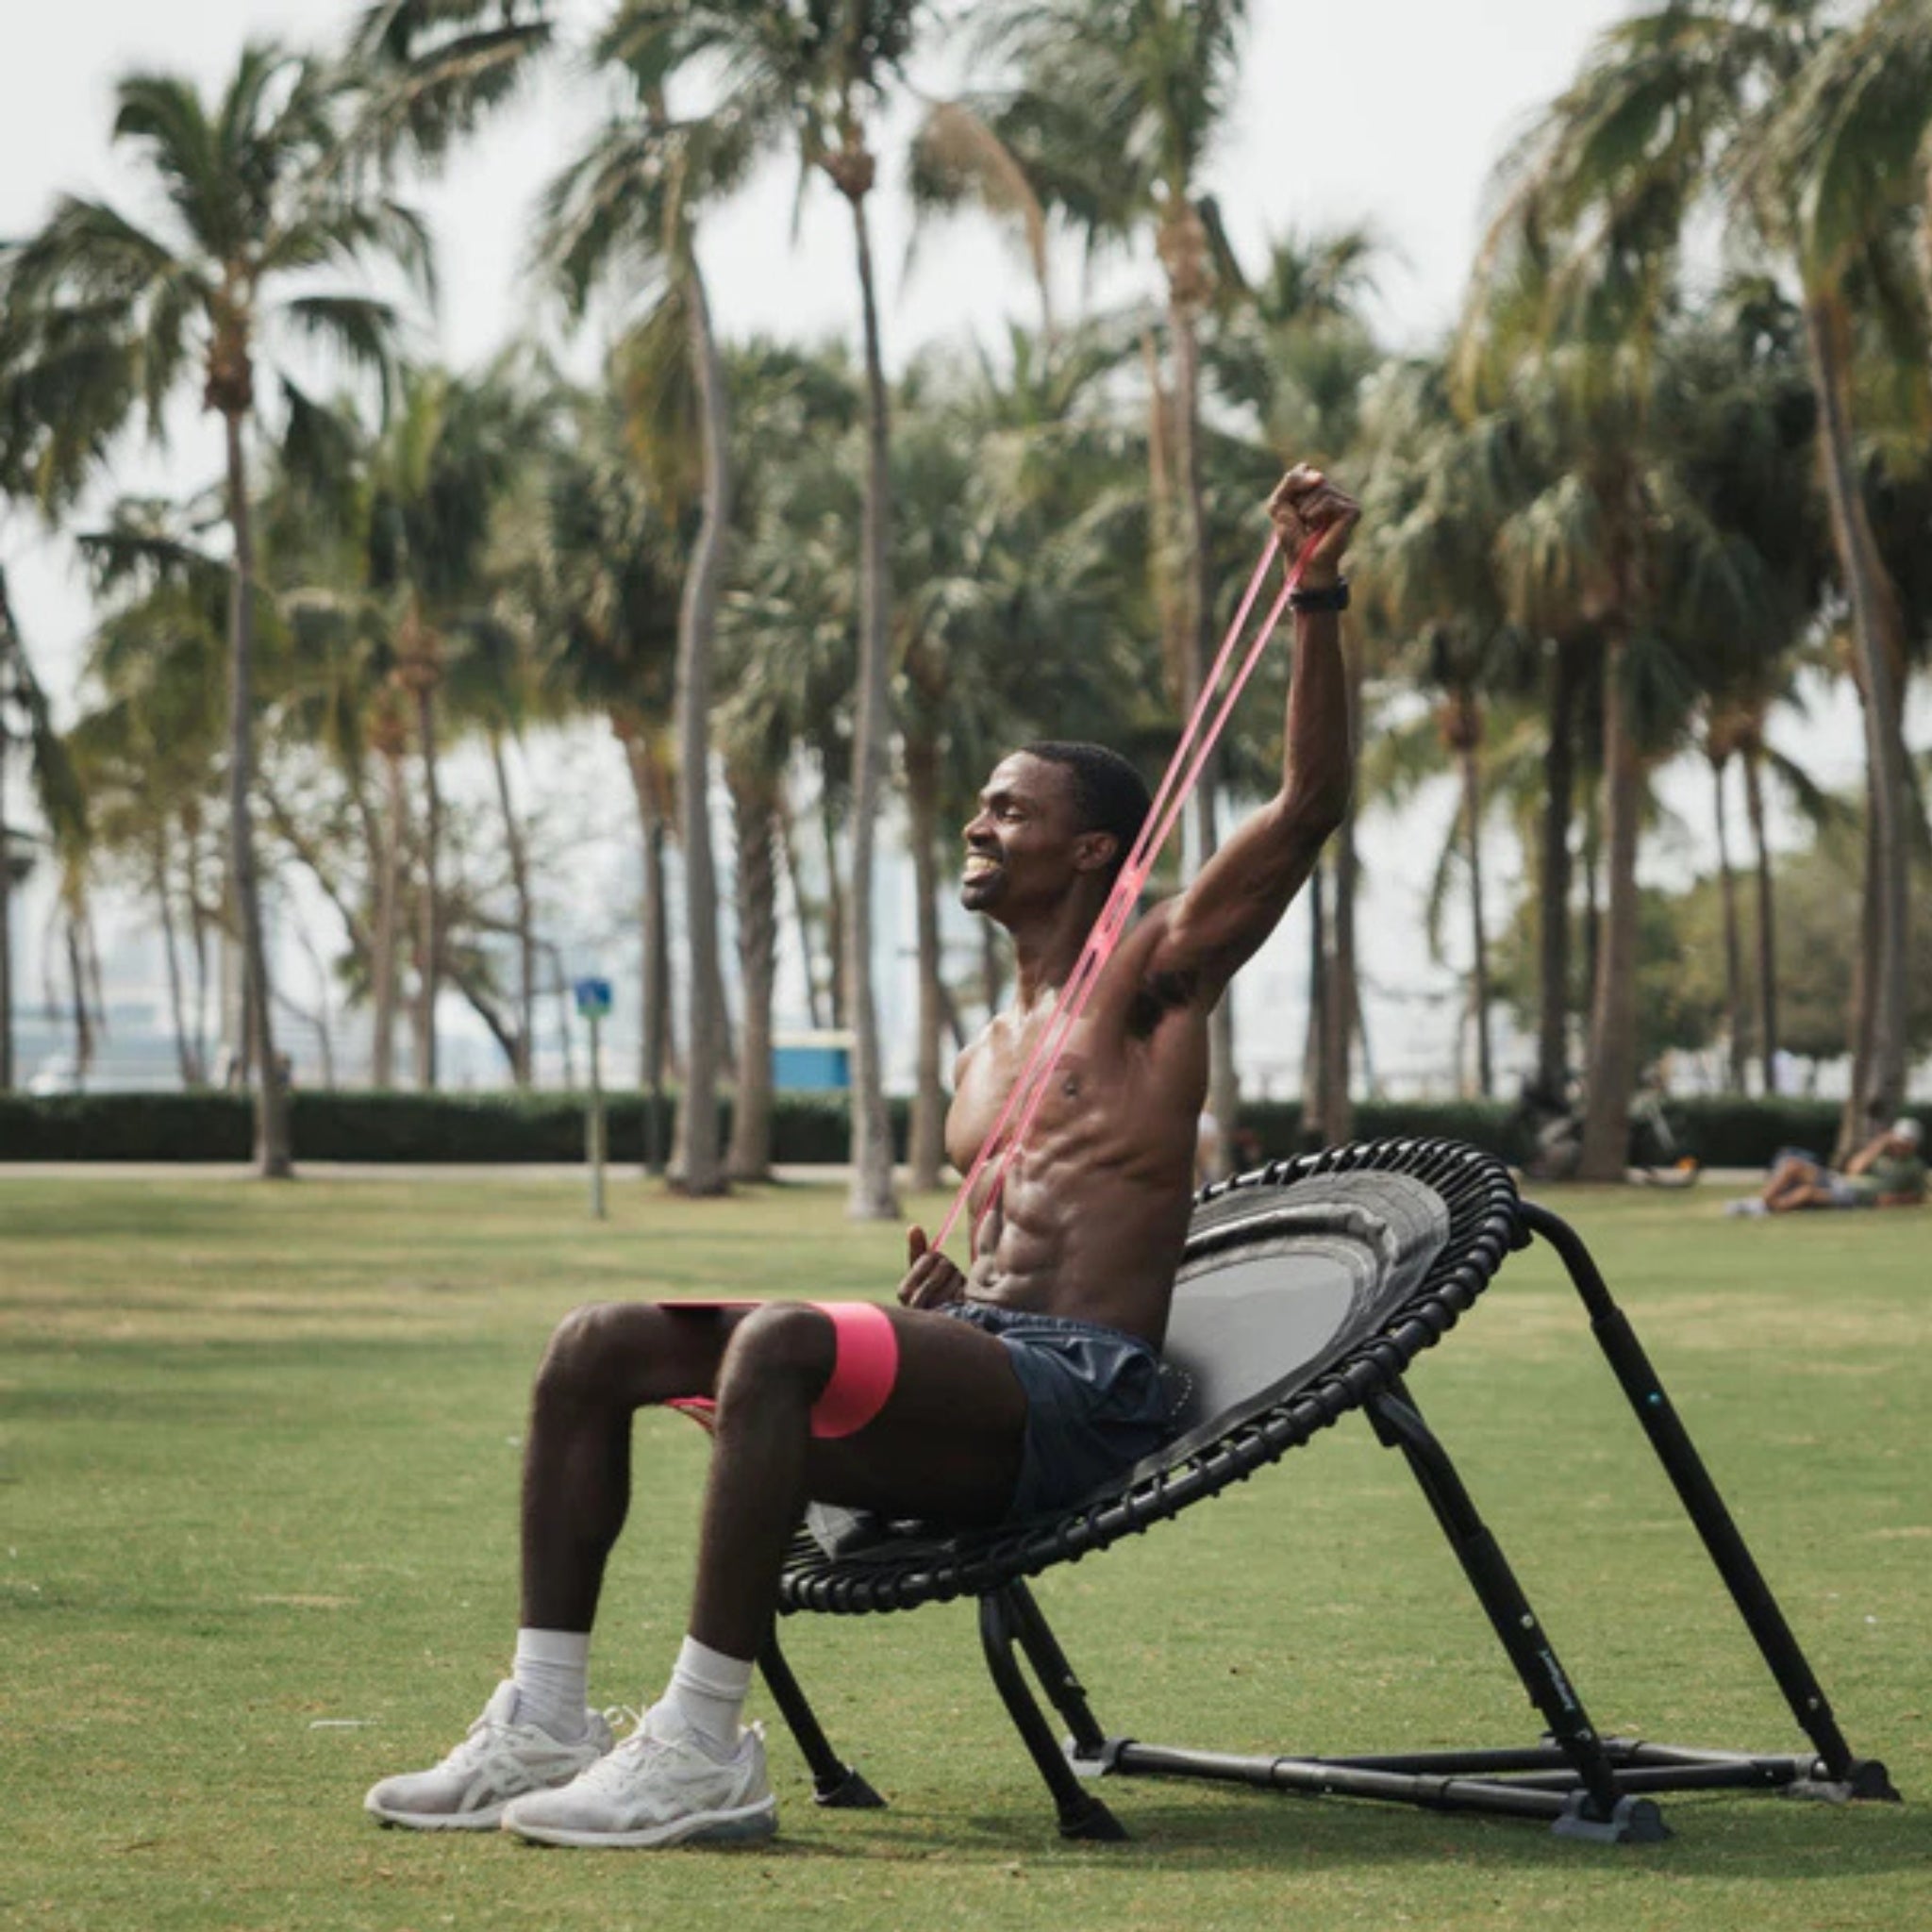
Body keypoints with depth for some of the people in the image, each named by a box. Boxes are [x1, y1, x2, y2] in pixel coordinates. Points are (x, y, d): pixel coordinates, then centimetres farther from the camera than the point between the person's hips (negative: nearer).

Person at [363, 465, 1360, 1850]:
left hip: (1081, 1397, -8)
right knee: (598, 1346, -5)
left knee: (781, 1343, -36)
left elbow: (1311, 803, -6)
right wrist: (937, 1294, 8)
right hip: (972, 1379, 8)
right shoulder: (986, 1056, 28)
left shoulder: (1152, 982, 5)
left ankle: (703, 1749, -36)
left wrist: (1319, 597, -14)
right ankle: (546, 1721, -10)